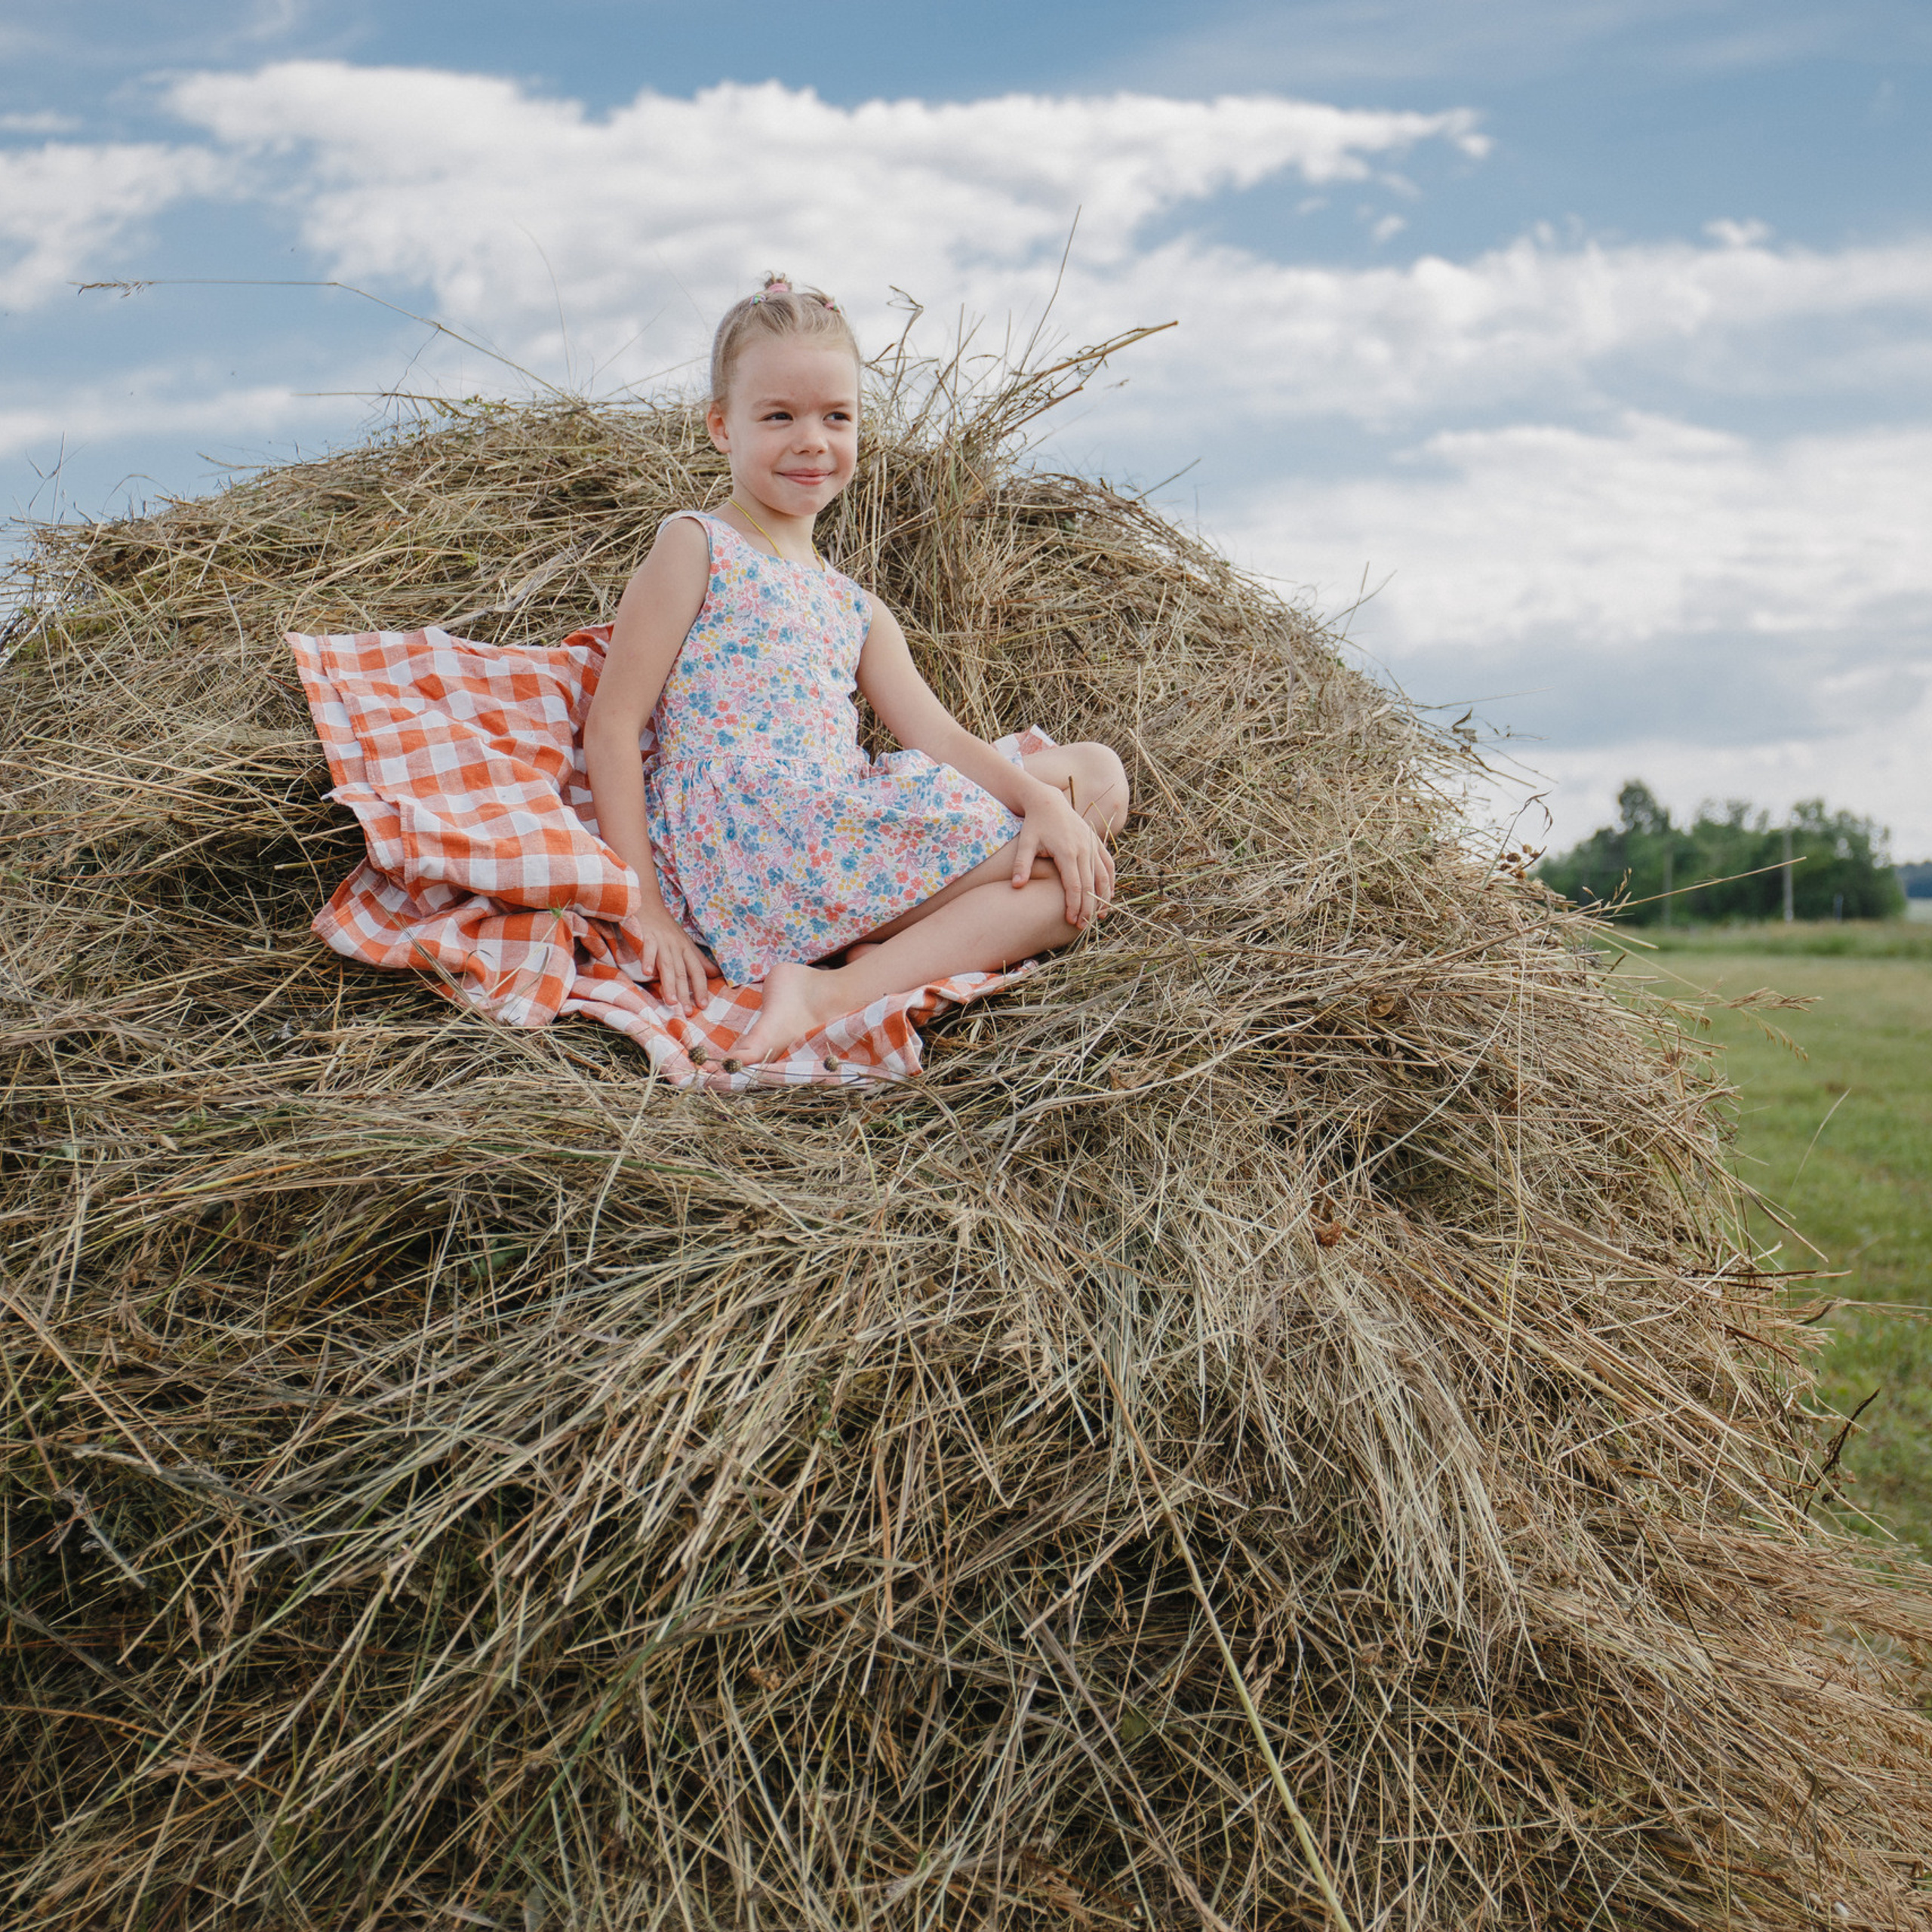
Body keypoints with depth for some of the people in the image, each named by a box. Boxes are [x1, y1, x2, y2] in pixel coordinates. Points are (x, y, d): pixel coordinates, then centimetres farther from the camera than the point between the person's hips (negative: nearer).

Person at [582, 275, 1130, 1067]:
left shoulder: (854, 610, 24)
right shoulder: (696, 546, 3)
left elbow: (942, 739, 12)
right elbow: (611, 729, -4)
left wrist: (1044, 799, -10)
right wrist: (645, 908, -12)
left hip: (844, 838, 8)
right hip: (742, 837, -8)